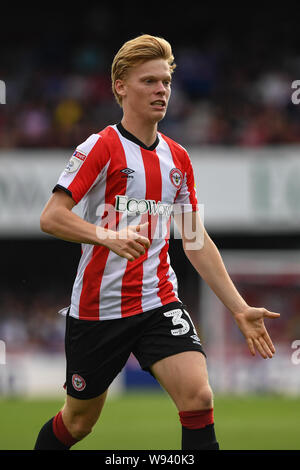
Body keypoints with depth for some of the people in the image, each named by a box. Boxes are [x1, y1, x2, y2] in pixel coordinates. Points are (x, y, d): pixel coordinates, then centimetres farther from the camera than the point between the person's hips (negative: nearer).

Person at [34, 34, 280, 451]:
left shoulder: (178, 159, 9)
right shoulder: (102, 147, -9)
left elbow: (196, 240, 15)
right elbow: (51, 217, -17)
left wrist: (239, 308, 9)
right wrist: (110, 236, -34)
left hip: (159, 302, 4)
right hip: (98, 305, -4)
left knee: (198, 396, -19)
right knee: (78, 421, 9)